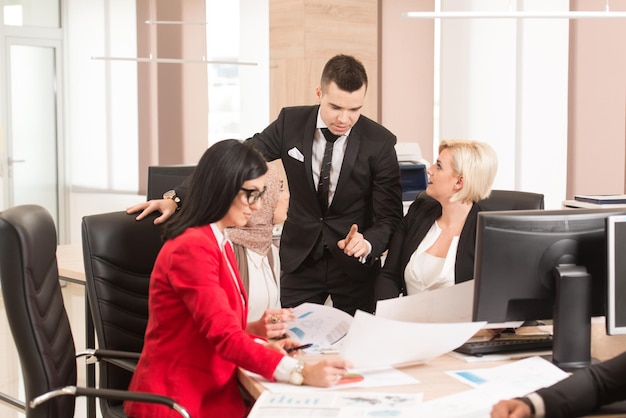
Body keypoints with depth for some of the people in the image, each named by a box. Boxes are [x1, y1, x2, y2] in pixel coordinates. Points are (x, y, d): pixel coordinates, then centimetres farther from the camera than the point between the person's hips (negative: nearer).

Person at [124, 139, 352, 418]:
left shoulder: (218, 242, 14)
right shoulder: (192, 248, -17)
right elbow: (225, 336, -24)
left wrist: (263, 346, -2)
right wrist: (301, 373, -31)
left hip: (210, 391, 9)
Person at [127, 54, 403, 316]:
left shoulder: (380, 142, -14)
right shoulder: (290, 122, -8)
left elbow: (389, 215, -12)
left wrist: (368, 242, -34)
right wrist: (177, 198, -16)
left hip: (355, 263, -1)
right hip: (300, 259, 1)